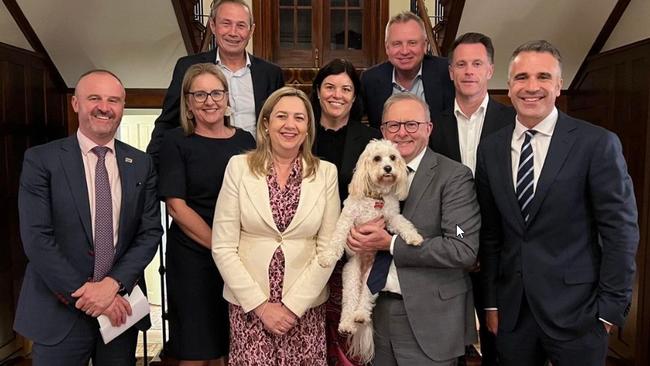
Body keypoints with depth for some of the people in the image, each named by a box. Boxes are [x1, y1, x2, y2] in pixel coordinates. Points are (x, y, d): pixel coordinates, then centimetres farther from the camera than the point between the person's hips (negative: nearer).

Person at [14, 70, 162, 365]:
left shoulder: (141, 164, 3)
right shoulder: (41, 160, -5)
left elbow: (150, 233, 0)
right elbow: (36, 239, -10)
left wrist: (114, 283, -13)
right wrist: (84, 295, -14)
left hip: (120, 308, 3)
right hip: (60, 311, -2)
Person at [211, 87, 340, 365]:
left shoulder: (326, 173, -2)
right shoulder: (239, 167, -4)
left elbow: (328, 248, -2)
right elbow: (223, 247, -6)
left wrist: (293, 305, -8)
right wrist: (261, 304, -9)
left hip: (306, 305, 1)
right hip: (248, 303, 0)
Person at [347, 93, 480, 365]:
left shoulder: (454, 176, -10)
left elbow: (464, 250, -19)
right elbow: (354, 222, 15)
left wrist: (390, 245, -19)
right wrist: (356, 236, -8)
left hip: (430, 318, -4)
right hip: (374, 309, 5)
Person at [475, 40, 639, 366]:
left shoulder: (598, 143, -8)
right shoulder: (490, 149, 3)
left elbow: (620, 230, -6)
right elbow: (490, 232, 5)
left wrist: (611, 307, -7)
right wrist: (491, 301, 6)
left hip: (576, 310, -3)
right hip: (511, 311, 3)